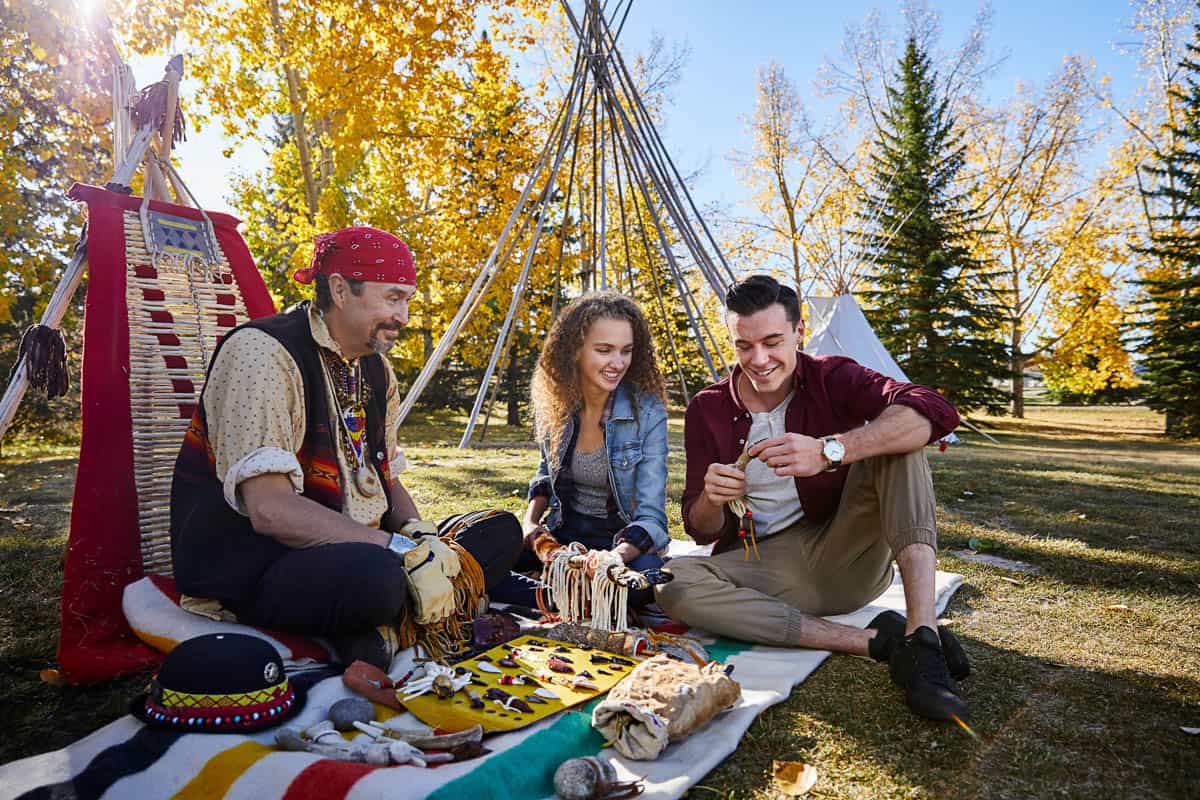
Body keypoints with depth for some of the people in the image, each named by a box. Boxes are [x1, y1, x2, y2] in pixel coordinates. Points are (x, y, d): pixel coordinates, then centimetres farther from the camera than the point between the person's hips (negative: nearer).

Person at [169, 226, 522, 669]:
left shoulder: (376, 370, 11)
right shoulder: (262, 351, -16)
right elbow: (269, 509, -25)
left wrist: (418, 532, -8)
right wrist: (404, 550, -27)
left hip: (357, 548, 9)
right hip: (255, 564, -9)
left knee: (501, 532, 2)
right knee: (377, 577, -40)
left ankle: (375, 625, -13)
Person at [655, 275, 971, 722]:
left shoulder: (832, 379, -4)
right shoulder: (707, 410, 0)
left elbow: (935, 412, -24)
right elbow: (702, 531, 1)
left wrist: (829, 451, -38)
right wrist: (711, 500, -24)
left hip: (847, 561, 0)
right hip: (763, 566, 1)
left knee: (897, 437, -20)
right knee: (671, 584, -28)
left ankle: (922, 637, -33)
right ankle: (876, 641, -26)